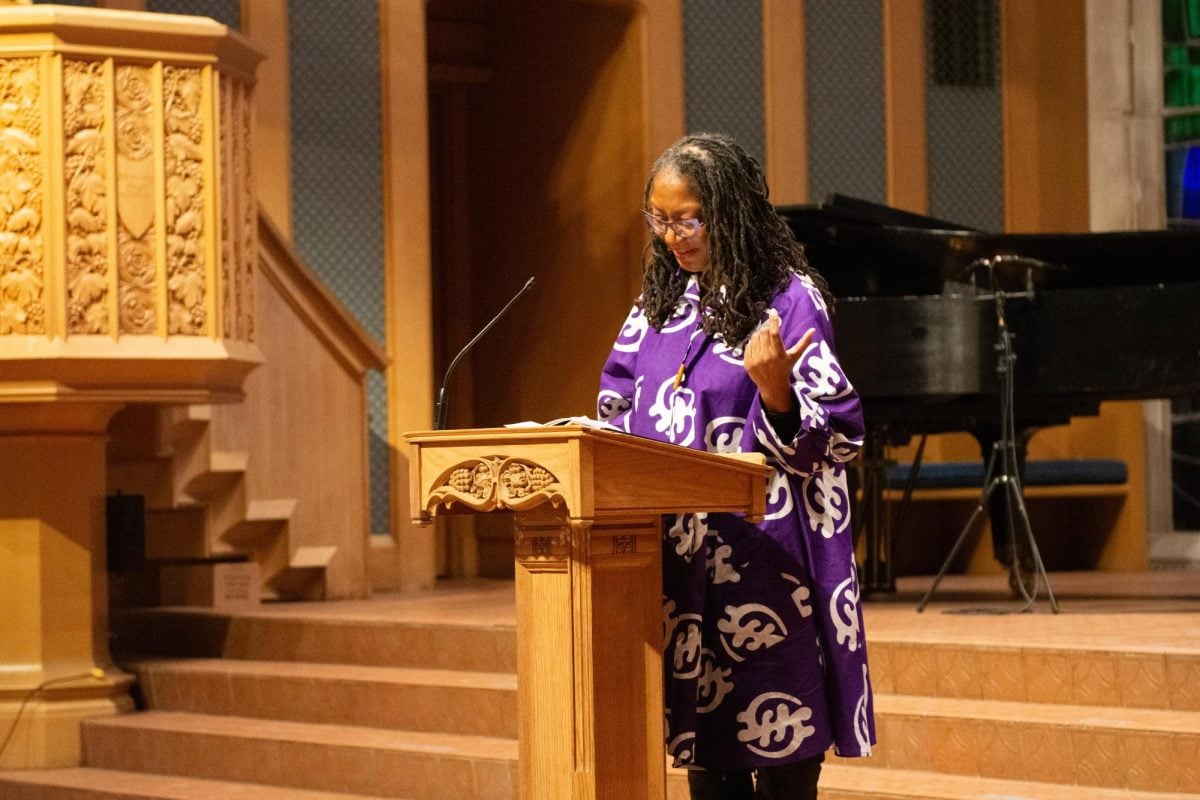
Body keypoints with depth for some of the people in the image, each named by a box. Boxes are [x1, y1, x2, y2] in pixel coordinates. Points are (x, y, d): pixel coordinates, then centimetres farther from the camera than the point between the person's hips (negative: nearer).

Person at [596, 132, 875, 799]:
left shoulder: (789, 301, -6)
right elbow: (622, 417, 20)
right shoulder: (659, 305, 14)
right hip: (681, 563, 6)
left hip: (764, 563, -6)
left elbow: (837, 437, -10)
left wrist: (773, 389, -28)